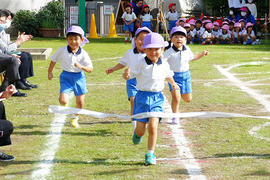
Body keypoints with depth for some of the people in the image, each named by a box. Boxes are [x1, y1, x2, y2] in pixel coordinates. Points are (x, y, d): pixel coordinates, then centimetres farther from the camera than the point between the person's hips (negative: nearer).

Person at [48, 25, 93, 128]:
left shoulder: (83, 54, -9)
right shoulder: (62, 51, -9)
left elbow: (90, 69, -8)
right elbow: (53, 60, 8)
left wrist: (81, 66, -26)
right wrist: (50, 72, 12)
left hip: (79, 77, 1)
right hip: (66, 77, -1)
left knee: (80, 102, 7)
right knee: (63, 100, -17)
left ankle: (75, 118, 34)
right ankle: (65, 106, 20)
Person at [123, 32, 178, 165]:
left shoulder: (164, 65, 3)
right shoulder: (140, 63, -10)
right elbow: (130, 74, -14)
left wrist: (173, 83, 19)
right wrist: (126, 75, -34)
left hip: (157, 98, 2)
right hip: (143, 96, -2)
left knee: (153, 127, -11)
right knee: (141, 129, 3)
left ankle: (150, 154, 2)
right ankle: (138, 134, 42)